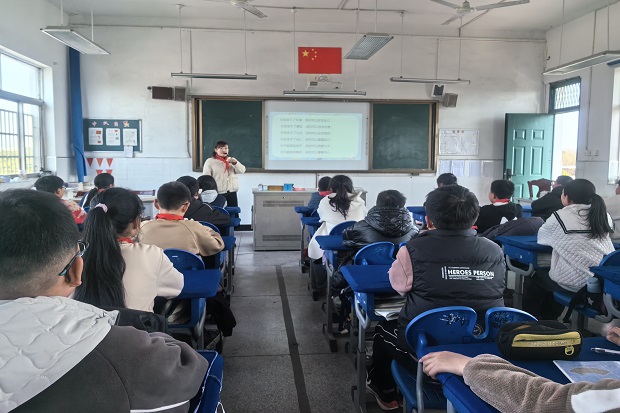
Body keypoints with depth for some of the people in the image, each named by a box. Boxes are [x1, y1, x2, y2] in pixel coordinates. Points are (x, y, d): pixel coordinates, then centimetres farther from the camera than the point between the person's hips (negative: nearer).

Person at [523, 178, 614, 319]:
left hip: (572, 283, -6)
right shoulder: (604, 216, 4)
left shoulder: (561, 216, -9)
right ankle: (548, 320, 45)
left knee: (533, 276, 23)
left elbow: (541, 237, 6)